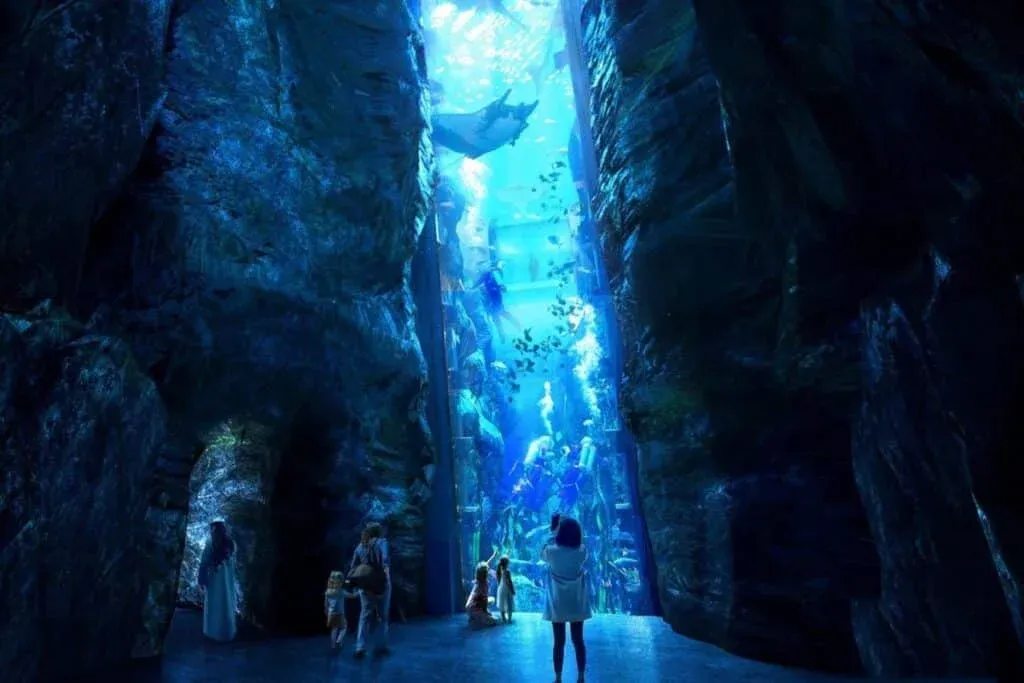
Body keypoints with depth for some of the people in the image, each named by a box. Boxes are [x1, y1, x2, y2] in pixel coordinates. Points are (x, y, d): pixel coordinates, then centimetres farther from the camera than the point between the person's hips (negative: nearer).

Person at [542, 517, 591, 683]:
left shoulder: (552, 551, -15)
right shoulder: (582, 551, -11)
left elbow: (542, 555, 7)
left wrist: (553, 534, 10)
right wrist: (571, 528, 13)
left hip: (557, 605, -1)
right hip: (577, 604, 1)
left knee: (559, 642, 8)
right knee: (578, 641, 12)